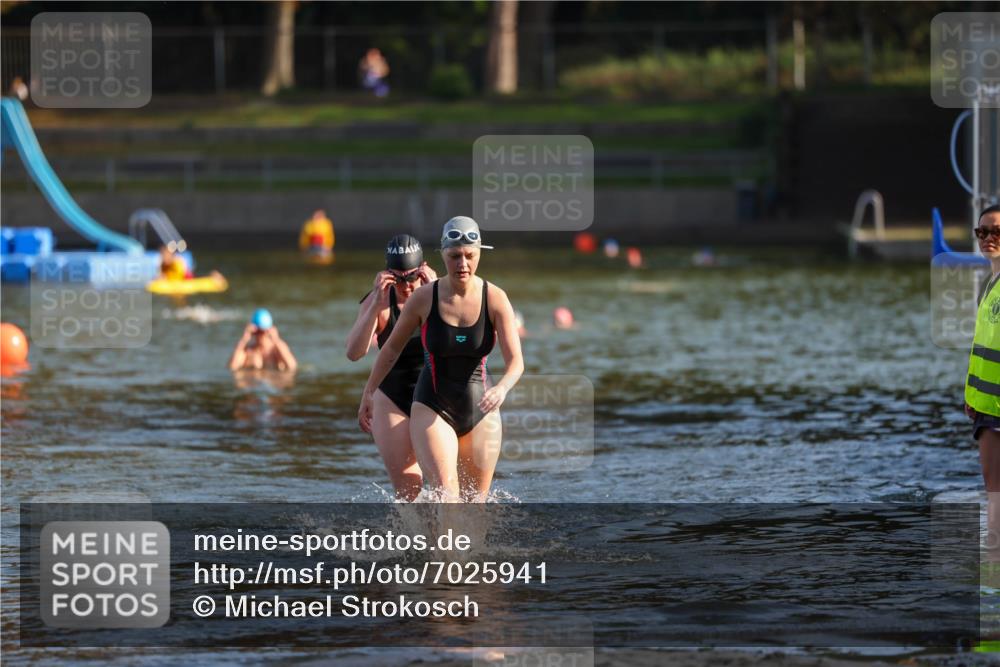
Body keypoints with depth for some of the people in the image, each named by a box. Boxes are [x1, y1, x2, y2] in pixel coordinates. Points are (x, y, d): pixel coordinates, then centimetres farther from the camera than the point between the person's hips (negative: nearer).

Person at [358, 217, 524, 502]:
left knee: (475, 503, 8)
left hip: (480, 408, 2)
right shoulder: (424, 298, -9)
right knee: (445, 497, -21)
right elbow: (392, 348, 6)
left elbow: (515, 360, -15)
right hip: (432, 407, -2)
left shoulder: (495, 299, -9)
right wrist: (368, 393, 7)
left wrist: (502, 388, -36)